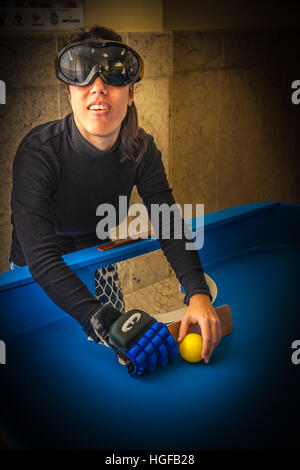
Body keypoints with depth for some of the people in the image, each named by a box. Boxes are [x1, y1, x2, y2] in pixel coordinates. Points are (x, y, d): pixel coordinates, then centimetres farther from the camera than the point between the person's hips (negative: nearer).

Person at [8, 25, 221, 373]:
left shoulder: (141, 150, -17)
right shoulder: (38, 152, -33)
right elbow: (42, 258, -39)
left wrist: (198, 293, -37)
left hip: (99, 271, 4)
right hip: (37, 278, -4)